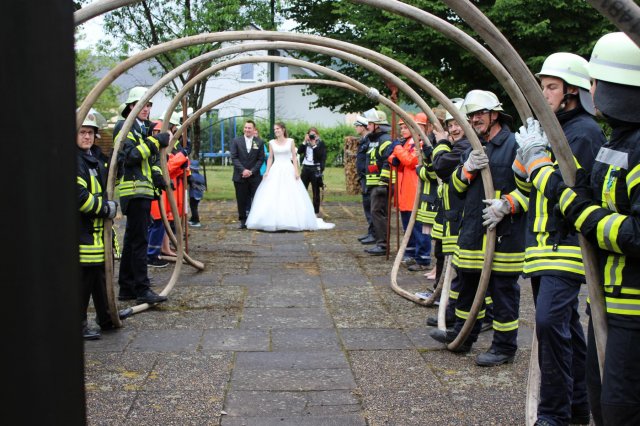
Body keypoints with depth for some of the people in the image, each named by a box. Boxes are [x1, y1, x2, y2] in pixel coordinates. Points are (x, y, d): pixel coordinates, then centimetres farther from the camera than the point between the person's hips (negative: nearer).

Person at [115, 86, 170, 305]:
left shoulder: (144, 129, 22)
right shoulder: (125, 127, -7)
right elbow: (129, 156, -21)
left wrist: (157, 175, 9)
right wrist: (155, 141, -20)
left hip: (144, 190, 10)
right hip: (133, 190, -10)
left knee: (132, 239, 12)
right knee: (139, 240, -9)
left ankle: (127, 288, 18)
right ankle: (142, 289, -7)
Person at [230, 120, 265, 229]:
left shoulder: (259, 142, 5)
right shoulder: (236, 141, 4)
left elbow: (261, 159, 3)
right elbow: (234, 158, -2)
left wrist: (251, 171, -9)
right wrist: (243, 170, -13)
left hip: (254, 176, 0)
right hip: (240, 176, 0)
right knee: (242, 199, 2)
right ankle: (243, 220, 10)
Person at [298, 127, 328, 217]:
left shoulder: (320, 143, -1)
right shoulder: (306, 143, 11)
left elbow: (320, 155, -14)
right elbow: (299, 151, -2)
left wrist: (314, 144, -17)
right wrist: (305, 141, -7)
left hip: (315, 169, -4)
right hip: (305, 168, 4)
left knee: (316, 191, 2)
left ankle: (316, 211, 8)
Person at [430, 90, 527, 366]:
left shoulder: (515, 145, -8)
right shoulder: (474, 148, 17)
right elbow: (456, 187, 13)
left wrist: (506, 204, -21)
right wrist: (468, 168, -6)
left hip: (504, 235, -7)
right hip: (472, 232, 8)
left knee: (503, 290, 1)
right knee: (468, 285, 17)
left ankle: (504, 347, 13)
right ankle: (462, 336, 32)